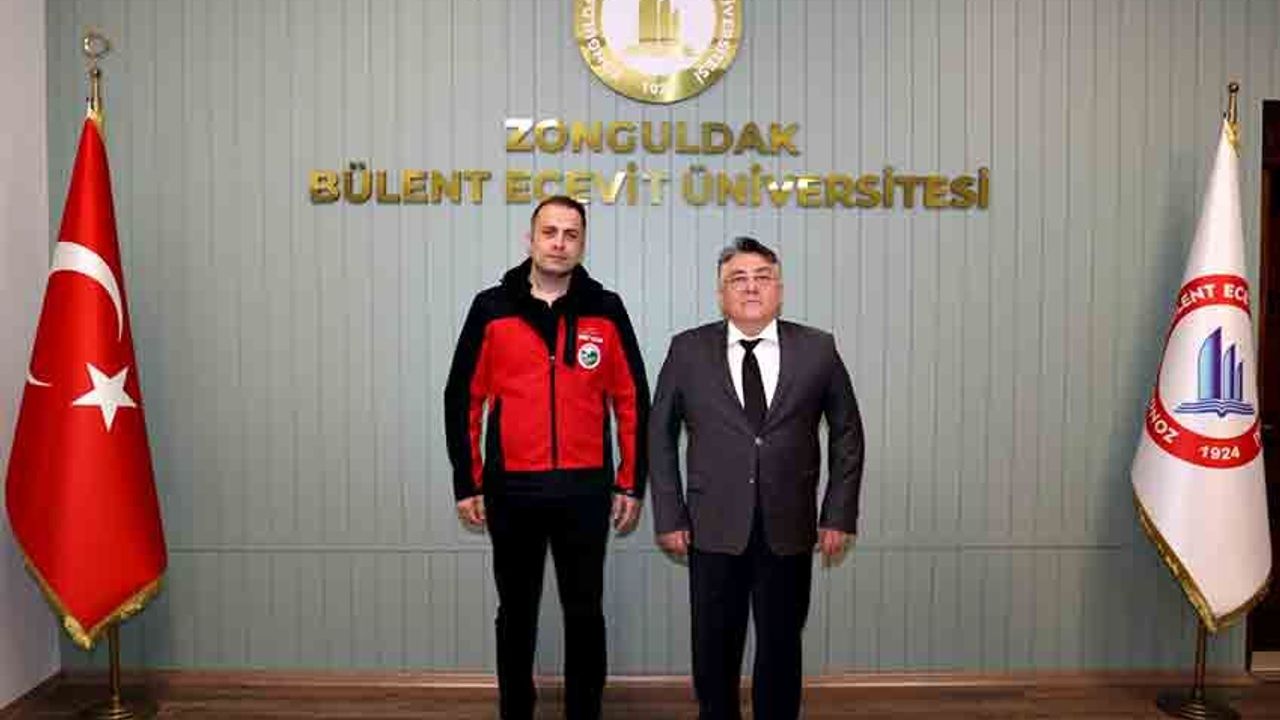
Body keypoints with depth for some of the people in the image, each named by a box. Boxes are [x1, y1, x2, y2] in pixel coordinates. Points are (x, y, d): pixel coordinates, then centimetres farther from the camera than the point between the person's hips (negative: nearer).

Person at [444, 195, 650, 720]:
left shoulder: (606, 310, 1)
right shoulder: (491, 308, 1)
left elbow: (632, 402, 4)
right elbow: (462, 400, 3)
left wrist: (631, 484, 1)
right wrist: (467, 484, 1)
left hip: (585, 489, 0)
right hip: (511, 489, 1)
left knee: (584, 612, 10)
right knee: (516, 611, 15)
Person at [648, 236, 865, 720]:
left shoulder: (818, 349, 2)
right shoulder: (687, 350, 1)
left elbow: (847, 434, 8)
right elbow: (660, 435, 5)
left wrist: (839, 515, 2)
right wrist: (669, 516, -1)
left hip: (789, 530, 0)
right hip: (714, 530, 0)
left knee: (781, 648, 11)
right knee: (714, 649, 10)